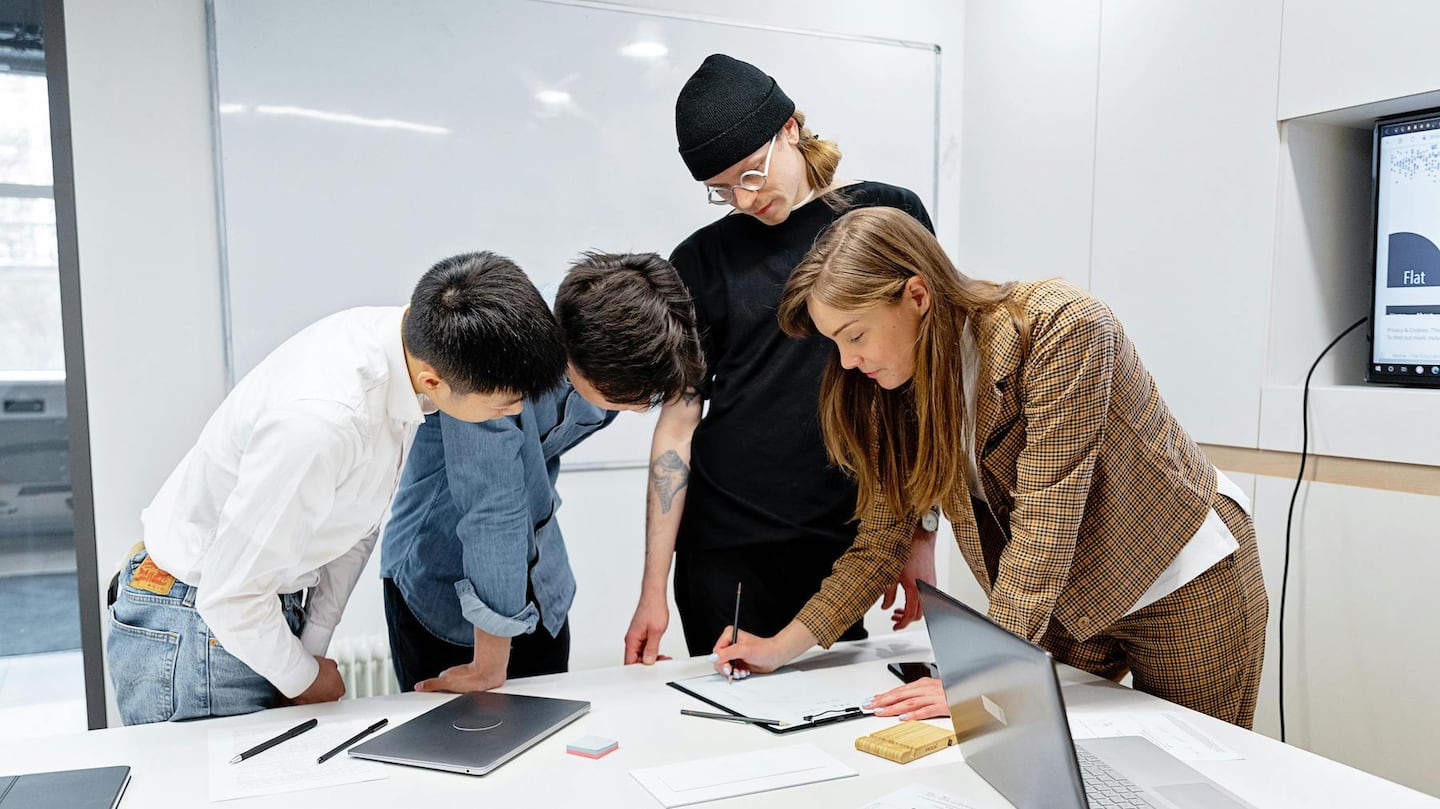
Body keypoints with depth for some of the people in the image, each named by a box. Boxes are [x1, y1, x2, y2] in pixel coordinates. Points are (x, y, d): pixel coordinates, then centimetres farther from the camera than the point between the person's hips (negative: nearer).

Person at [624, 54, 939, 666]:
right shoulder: (702, 260, 4)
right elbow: (679, 422, 3)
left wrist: (920, 535, -1)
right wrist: (653, 588, -1)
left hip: (849, 544, 0)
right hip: (726, 553, 1)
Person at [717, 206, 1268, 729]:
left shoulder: (1061, 327, -28)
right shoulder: (907, 380, -7)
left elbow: (1046, 519, -32)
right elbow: (884, 529, -3)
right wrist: (787, 645, -10)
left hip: (1185, 586, -5)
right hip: (1067, 600, 5)